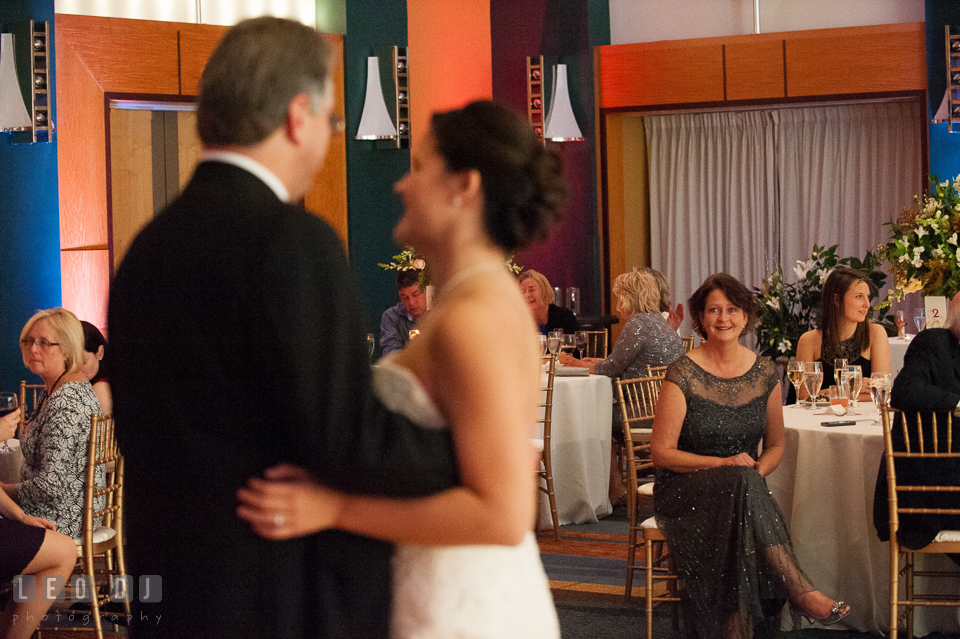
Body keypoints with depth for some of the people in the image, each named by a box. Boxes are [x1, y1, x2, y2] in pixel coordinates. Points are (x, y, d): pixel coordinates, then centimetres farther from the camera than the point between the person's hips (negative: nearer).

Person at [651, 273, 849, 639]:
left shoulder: (765, 373, 7)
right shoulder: (683, 374, -5)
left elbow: (775, 445, 16)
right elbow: (661, 452, -6)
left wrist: (757, 471, -7)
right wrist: (724, 464, -17)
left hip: (744, 491, 3)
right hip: (684, 491, -3)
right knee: (739, 482, -36)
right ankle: (801, 592, -38)